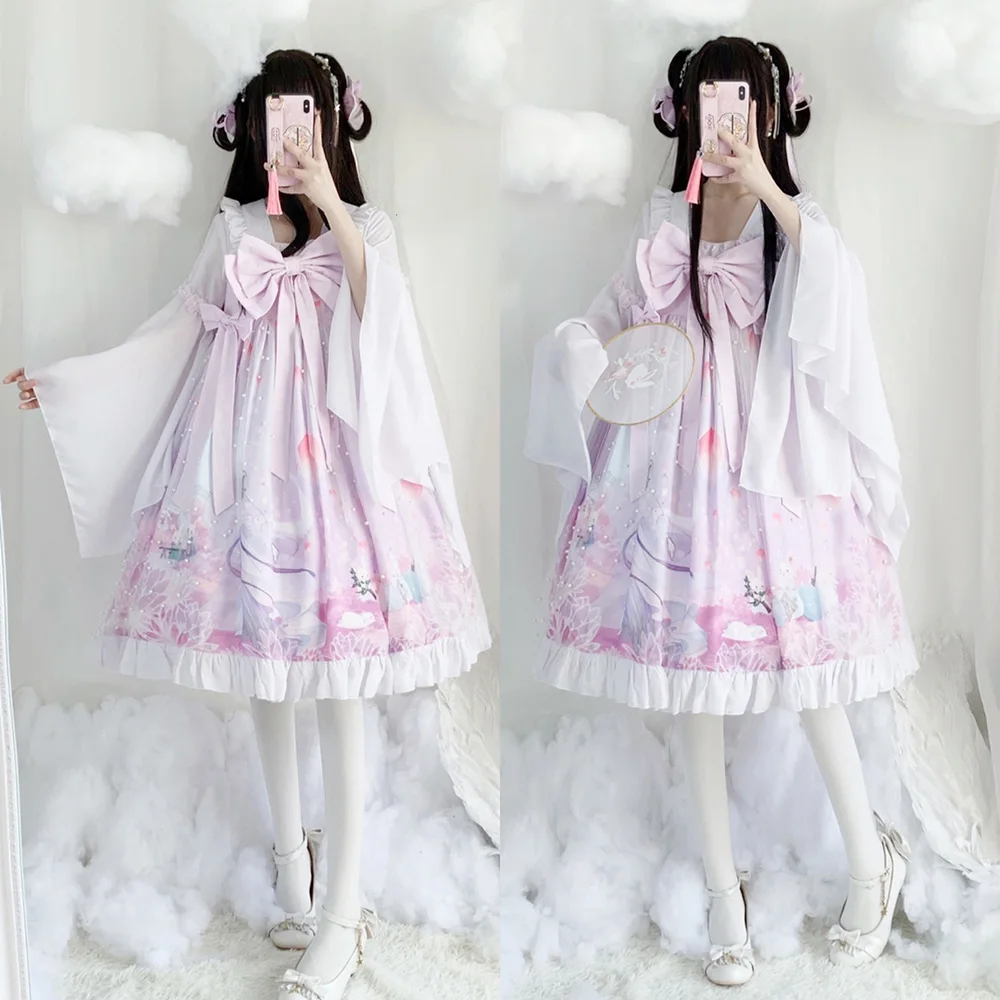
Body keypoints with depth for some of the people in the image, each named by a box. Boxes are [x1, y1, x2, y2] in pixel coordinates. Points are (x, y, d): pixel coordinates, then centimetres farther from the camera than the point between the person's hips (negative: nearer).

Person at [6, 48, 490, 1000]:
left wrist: (329, 204, -25)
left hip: (329, 466, -3)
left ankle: (341, 912, 1)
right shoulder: (234, 231, 11)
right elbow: (177, 335, 14)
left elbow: (380, 312, -17)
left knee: (336, 680, -5)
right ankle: (291, 855, 29)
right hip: (246, 467, 4)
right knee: (262, 667, 10)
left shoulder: (363, 229, 3)